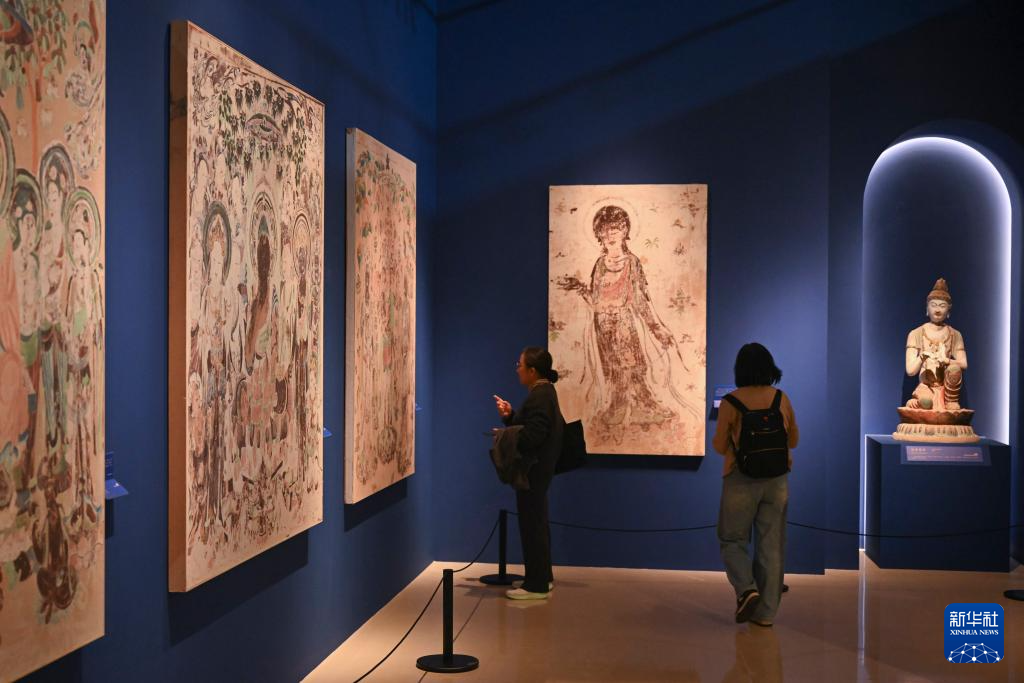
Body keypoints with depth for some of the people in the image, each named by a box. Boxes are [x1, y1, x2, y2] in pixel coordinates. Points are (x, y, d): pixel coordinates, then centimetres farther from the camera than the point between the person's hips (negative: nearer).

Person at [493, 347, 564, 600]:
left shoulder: (539, 395, -21)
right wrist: (509, 415, 1)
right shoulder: (543, 392, 12)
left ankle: (536, 586, 2)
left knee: (532, 525, -4)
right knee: (537, 523, 18)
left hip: (533, 470, -11)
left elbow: (533, 435, -27)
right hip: (538, 468, 11)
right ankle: (543, 577, 27)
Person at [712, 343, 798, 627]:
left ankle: (746, 589, -10)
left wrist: (718, 434, 14)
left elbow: (720, 446, -6)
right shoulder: (782, 399, -1)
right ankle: (765, 611, 12)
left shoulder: (732, 401, -12)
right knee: (771, 545, 10)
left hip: (741, 479, -3)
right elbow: (793, 440, 11)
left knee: (732, 540, 13)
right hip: (776, 479, 3)